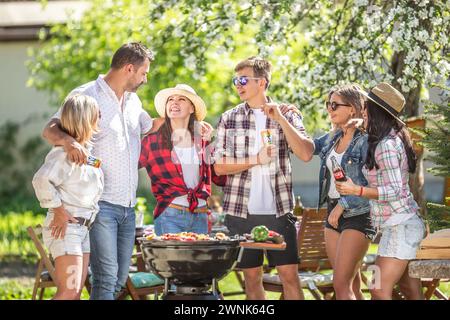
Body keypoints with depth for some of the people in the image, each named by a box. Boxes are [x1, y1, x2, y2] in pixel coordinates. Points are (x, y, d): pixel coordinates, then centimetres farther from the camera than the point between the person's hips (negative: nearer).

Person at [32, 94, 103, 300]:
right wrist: (58, 210, -22)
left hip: (82, 228, 10)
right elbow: (42, 180, -31)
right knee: (69, 292, -16)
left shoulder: (86, 149, 12)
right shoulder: (65, 153, -18)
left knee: (76, 293, 9)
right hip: (65, 228, -10)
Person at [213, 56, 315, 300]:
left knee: (290, 275, -3)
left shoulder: (287, 115, 5)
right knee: (252, 276, 6)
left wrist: (281, 120, -13)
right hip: (242, 211, 1)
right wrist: (256, 160, -9)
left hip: (278, 209, -1)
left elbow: (306, 154, -8)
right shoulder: (229, 119, 6)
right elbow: (219, 166, 1)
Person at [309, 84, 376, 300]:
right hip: (333, 213, 8)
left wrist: (342, 205, -16)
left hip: (358, 215, -8)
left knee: (342, 285, -13)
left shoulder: (364, 140, -12)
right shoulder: (332, 138, 9)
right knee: (352, 284, 10)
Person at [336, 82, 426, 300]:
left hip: (400, 227, -10)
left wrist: (356, 190, -26)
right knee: (412, 292, 11)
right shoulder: (394, 139, 12)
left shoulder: (387, 146, -17)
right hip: (406, 225, 10)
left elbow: (394, 191, -21)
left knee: (380, 291, -14)